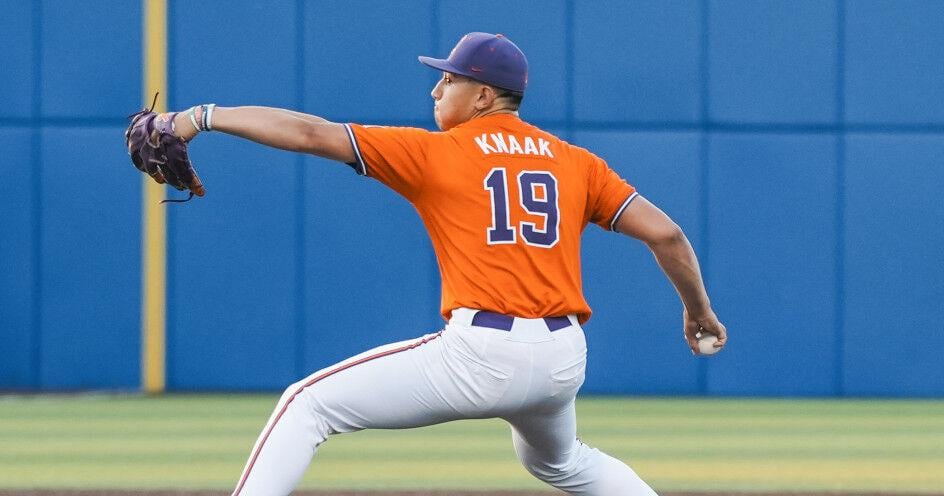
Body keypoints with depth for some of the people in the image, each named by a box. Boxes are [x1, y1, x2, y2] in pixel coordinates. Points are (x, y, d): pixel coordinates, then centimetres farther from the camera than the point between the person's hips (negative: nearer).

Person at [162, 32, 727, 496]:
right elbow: (665, 232, 9)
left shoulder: (436, 153, 3)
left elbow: (310, 133, -1)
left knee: (308, 405, 4)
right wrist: (699, 311, 25)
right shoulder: (575, 162, 13)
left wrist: (202, 116, 2)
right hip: (563, 359, 6)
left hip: (481, 353, -6)